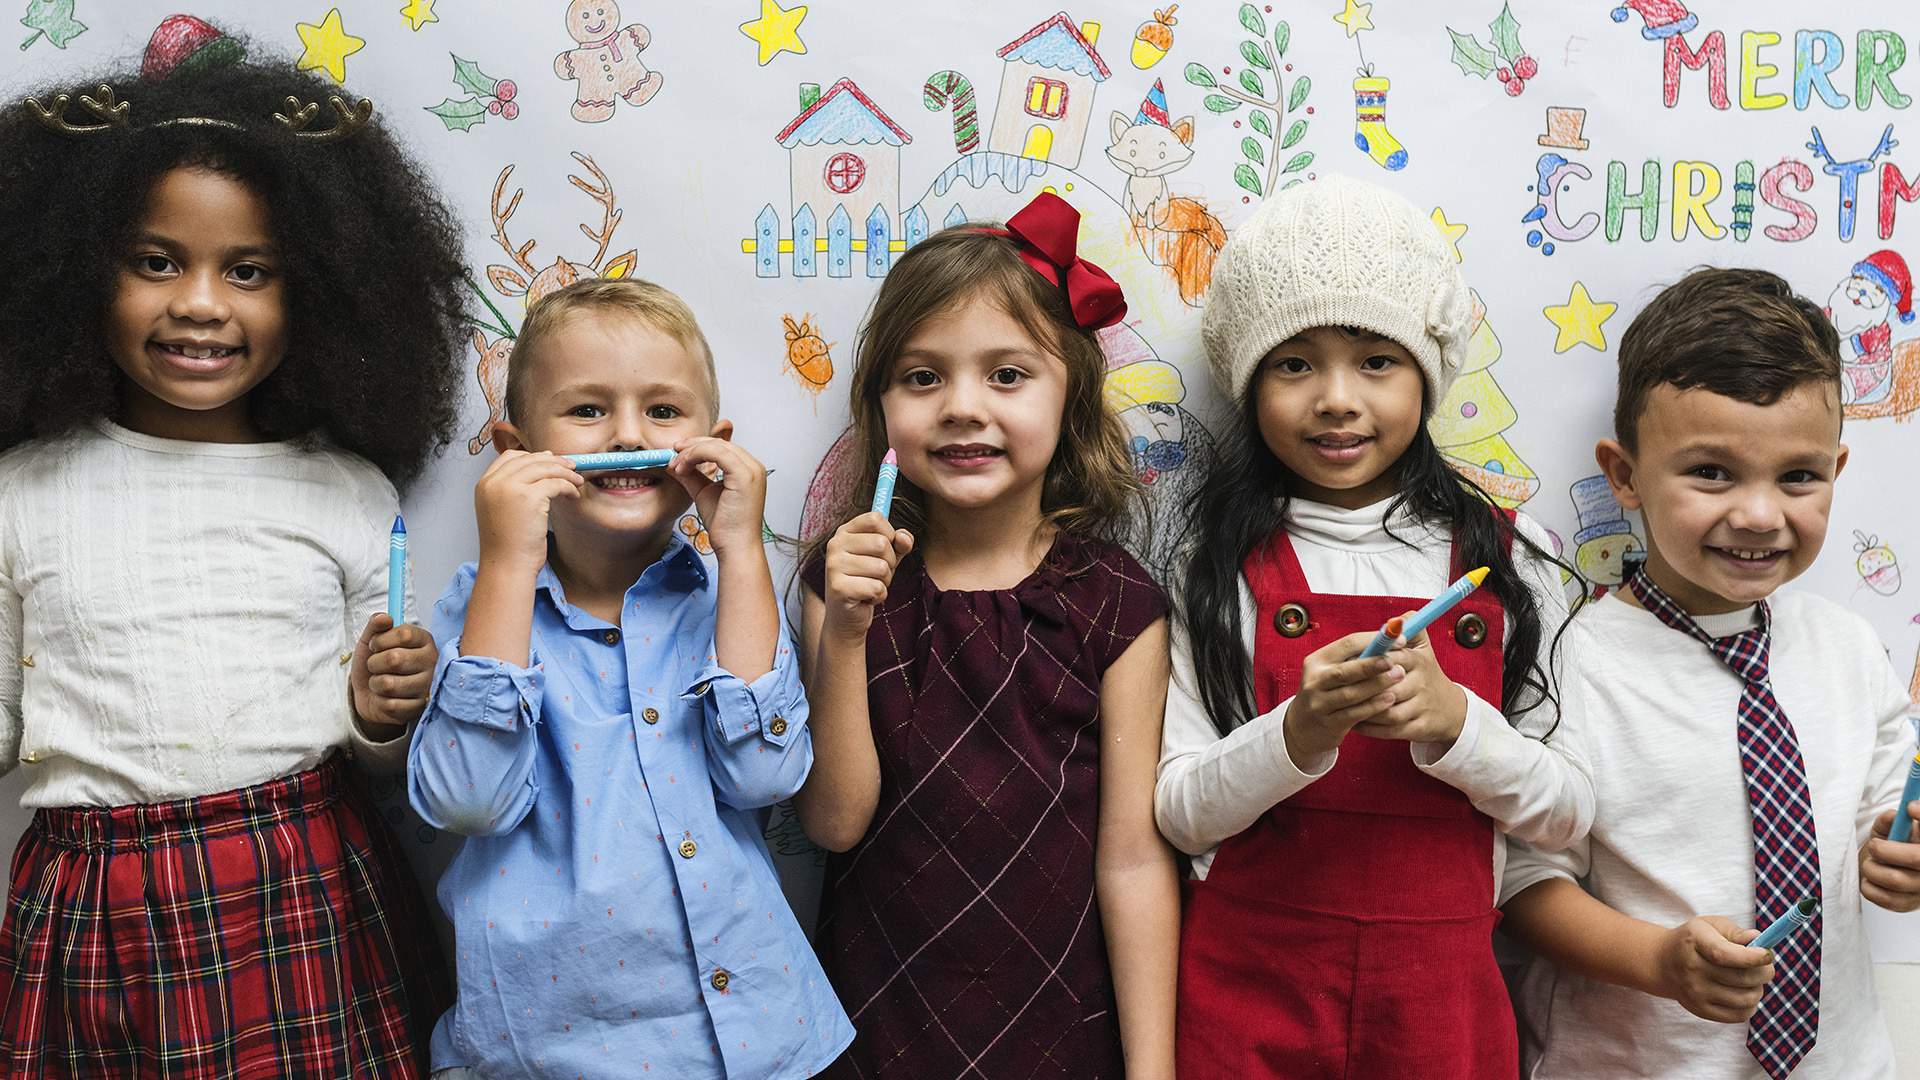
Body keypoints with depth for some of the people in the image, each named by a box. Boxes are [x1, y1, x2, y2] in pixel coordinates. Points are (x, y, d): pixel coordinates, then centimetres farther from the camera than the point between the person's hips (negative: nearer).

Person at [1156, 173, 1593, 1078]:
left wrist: (1451, 721, -17)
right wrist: (1298, 734, -23)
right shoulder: (1225, 561, -4)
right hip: (1248, 996, -1)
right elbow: (1180, 815, -7)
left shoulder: (1504, 558, 0)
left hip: (1438, 998, 1)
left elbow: (1568, 812, -1)